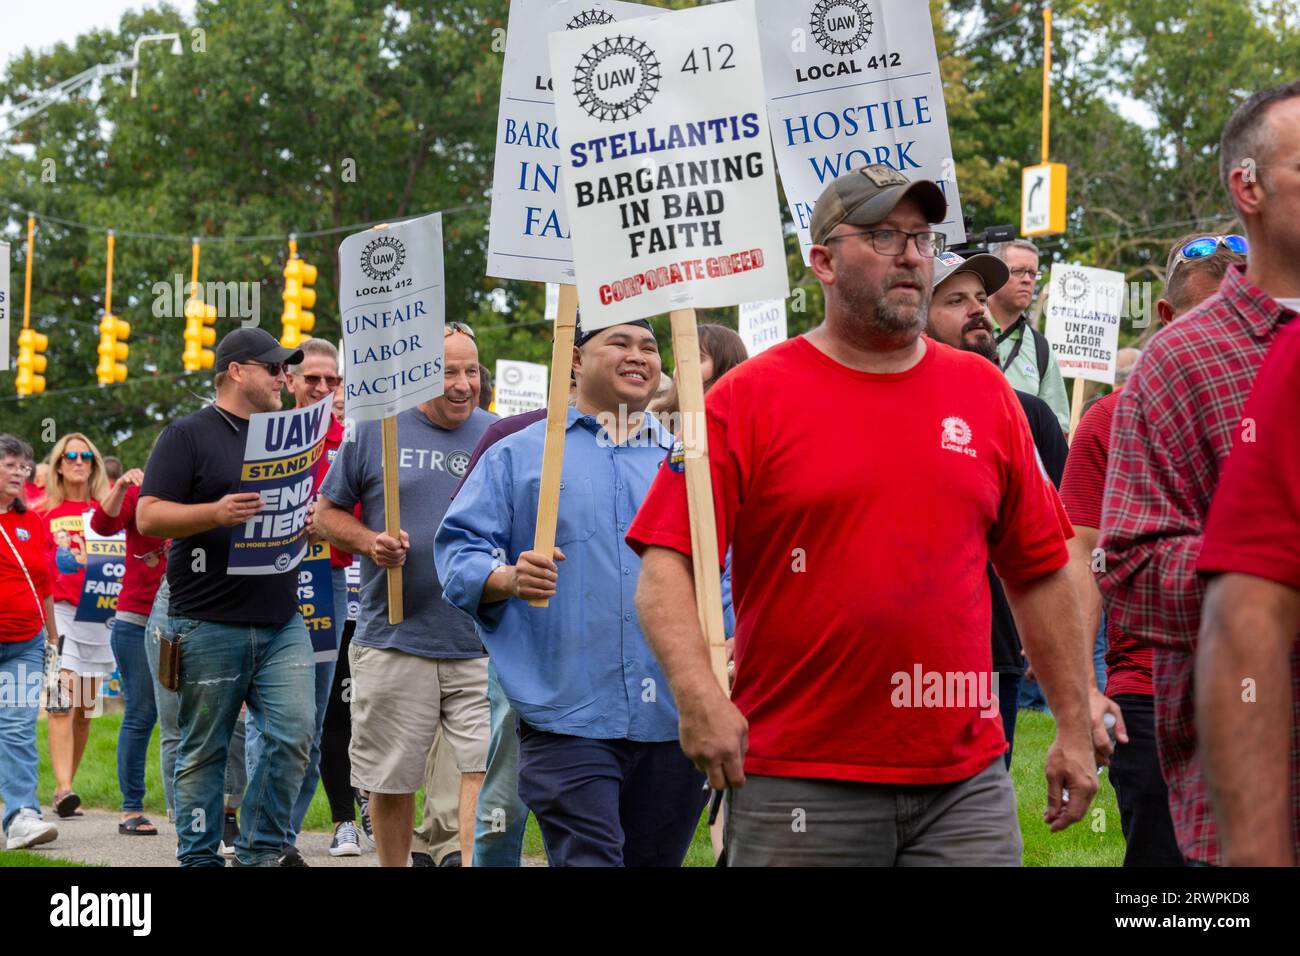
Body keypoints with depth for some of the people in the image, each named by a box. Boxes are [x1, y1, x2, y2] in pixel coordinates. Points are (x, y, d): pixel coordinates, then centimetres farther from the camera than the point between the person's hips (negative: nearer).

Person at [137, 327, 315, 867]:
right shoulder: (189, 435, 0)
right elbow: (149, 517, -8)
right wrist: (216, 512, -23)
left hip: (282, 624, 5)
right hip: (209, 624, -5)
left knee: (294, 736, -7)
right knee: (203, 753, 2)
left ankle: (260, 853, 5)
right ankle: (200, 859, 11)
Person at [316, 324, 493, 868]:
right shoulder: (375, 431, 3)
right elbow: (326, 514, 10)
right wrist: (369, 541, -9)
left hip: (481, 644, 0)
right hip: (393, 641, 0)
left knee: (484, 767, -12)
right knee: (391, 781, 8)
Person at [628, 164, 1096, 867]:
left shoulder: (983, 393, 12)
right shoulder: (750, 398, 0)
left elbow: (1040, 572, 15)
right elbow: (665, 565, -7)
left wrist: (1073, 728, 12)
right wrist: (699, 695, -21)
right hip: (799, 789, -3)